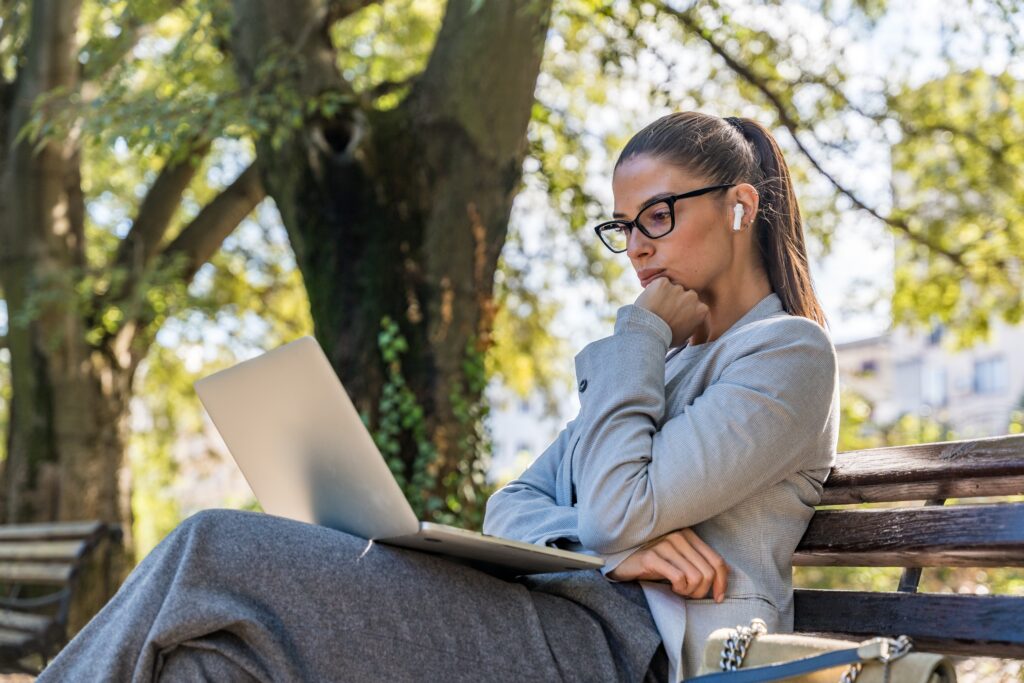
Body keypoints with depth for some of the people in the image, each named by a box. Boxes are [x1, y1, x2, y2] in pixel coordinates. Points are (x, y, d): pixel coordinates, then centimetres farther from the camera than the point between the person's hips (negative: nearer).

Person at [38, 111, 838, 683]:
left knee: (223, 557, -18)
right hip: (564, 614, 8)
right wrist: (608, 542, -7)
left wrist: (640, 332, 0)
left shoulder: (790, 354, 1)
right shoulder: (659, 354, 27)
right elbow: (513, 505, 16)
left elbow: (618, 511, -13)